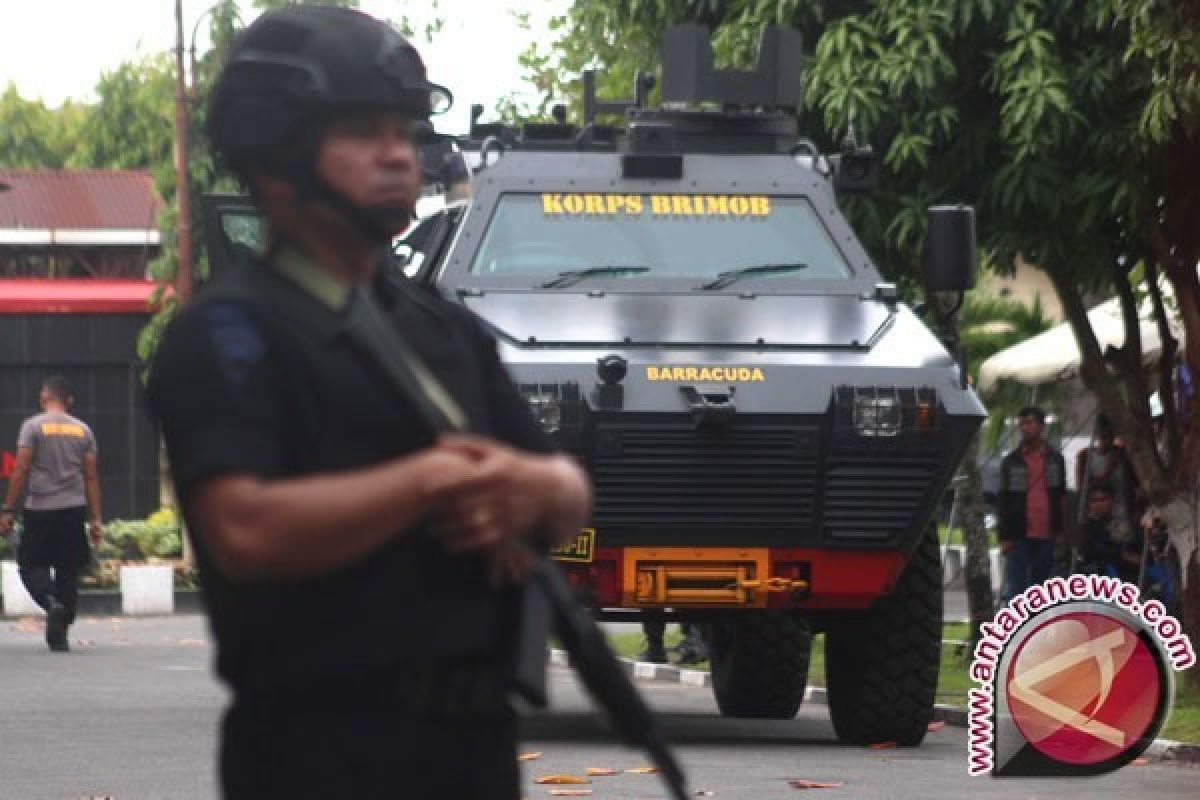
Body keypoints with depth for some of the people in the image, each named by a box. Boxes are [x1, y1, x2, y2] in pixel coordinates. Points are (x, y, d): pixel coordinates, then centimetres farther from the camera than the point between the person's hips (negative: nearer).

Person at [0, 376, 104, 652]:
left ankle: (51, 601, -23)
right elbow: (91, 476, 9)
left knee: (31, 566, 7)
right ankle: (59, 635, 6)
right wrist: (95, 519, 12)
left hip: (40, 508, -3)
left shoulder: (33, 426, -3)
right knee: (69, 572, 8)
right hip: (74, 509, 3)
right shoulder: (83, 430, 9)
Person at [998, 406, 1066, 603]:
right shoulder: (1011, 462, 7)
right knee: (1014, 590, -8)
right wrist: (1005, 537, -2)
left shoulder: (1054, 459, 11)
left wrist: (1061, 532, 3)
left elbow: (1062, 498, 12)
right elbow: (1004, 503, 6)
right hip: (1019, 536, -2)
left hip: (1047, 536, 2)